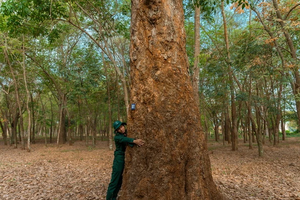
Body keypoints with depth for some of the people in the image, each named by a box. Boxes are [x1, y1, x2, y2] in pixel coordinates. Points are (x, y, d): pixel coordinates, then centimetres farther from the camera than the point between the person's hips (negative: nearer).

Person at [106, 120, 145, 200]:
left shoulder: (129, 133, 7)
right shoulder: (117, 137, -10)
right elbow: (124, 139, -31)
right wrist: (134, 141, -48)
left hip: (128, 160, 5)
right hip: (119, 160, -5)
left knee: (120, 182, 12)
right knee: (114, 182, -3)